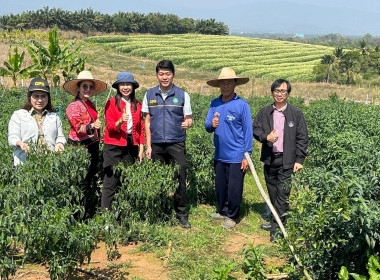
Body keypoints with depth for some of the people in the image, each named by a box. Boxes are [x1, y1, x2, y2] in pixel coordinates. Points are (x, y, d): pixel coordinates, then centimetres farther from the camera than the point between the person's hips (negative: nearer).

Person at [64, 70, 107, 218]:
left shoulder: (91, 105, 15)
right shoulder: (73, 106, -7)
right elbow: (79, 128, -20)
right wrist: (92, 126, -38)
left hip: (93, 146, 7)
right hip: (79, 147, -7)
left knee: (92, 179, 8)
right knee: (82, 182, -7)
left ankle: (90, 213, 16)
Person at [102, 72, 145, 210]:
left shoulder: (137, 104, 11)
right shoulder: (111, 103, 0)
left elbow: (141, 128, 13)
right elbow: (110, 127, -7)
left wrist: (141, 149, 8)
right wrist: (120, 122, -28)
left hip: (131, 147, 4)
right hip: (114, 147, -3)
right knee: (111, 181, -4)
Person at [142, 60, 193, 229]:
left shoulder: (182, 95, 3)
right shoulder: (149, 95, 8)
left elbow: (188, 118, 6)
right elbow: (147, 122, 9)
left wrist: (188, 123, -19)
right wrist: (148, 146, 4)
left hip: (176, 144, -2)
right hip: (156, 145, 2)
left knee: (180, 179, -2)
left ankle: (181, 214, 10)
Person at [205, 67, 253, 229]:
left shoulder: (242, 105, -9)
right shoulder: (214, 104, 4)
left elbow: (248, 131, -9)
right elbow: (207, 127, 3)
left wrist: (246, 155, -11)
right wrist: (212, 125, -21)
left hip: (236, 156, -5)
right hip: (219, 155, 5)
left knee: (234, 188, 5)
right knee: (220, 186, 17)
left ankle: (231, 216, 22)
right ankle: (222, 211, 36)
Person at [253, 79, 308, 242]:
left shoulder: (296, 113, 0)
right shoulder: (264, 112, 8)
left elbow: (302, 138, -1)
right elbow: (255, 129, 7)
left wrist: (299, 160, -7)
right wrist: (266, 137, -14)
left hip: (287, 161, -4)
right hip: (269, 159, 4)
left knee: (283, 194, -6)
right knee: (272, 193, 14)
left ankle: (277, 229, -2)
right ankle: (276, 221, 29)